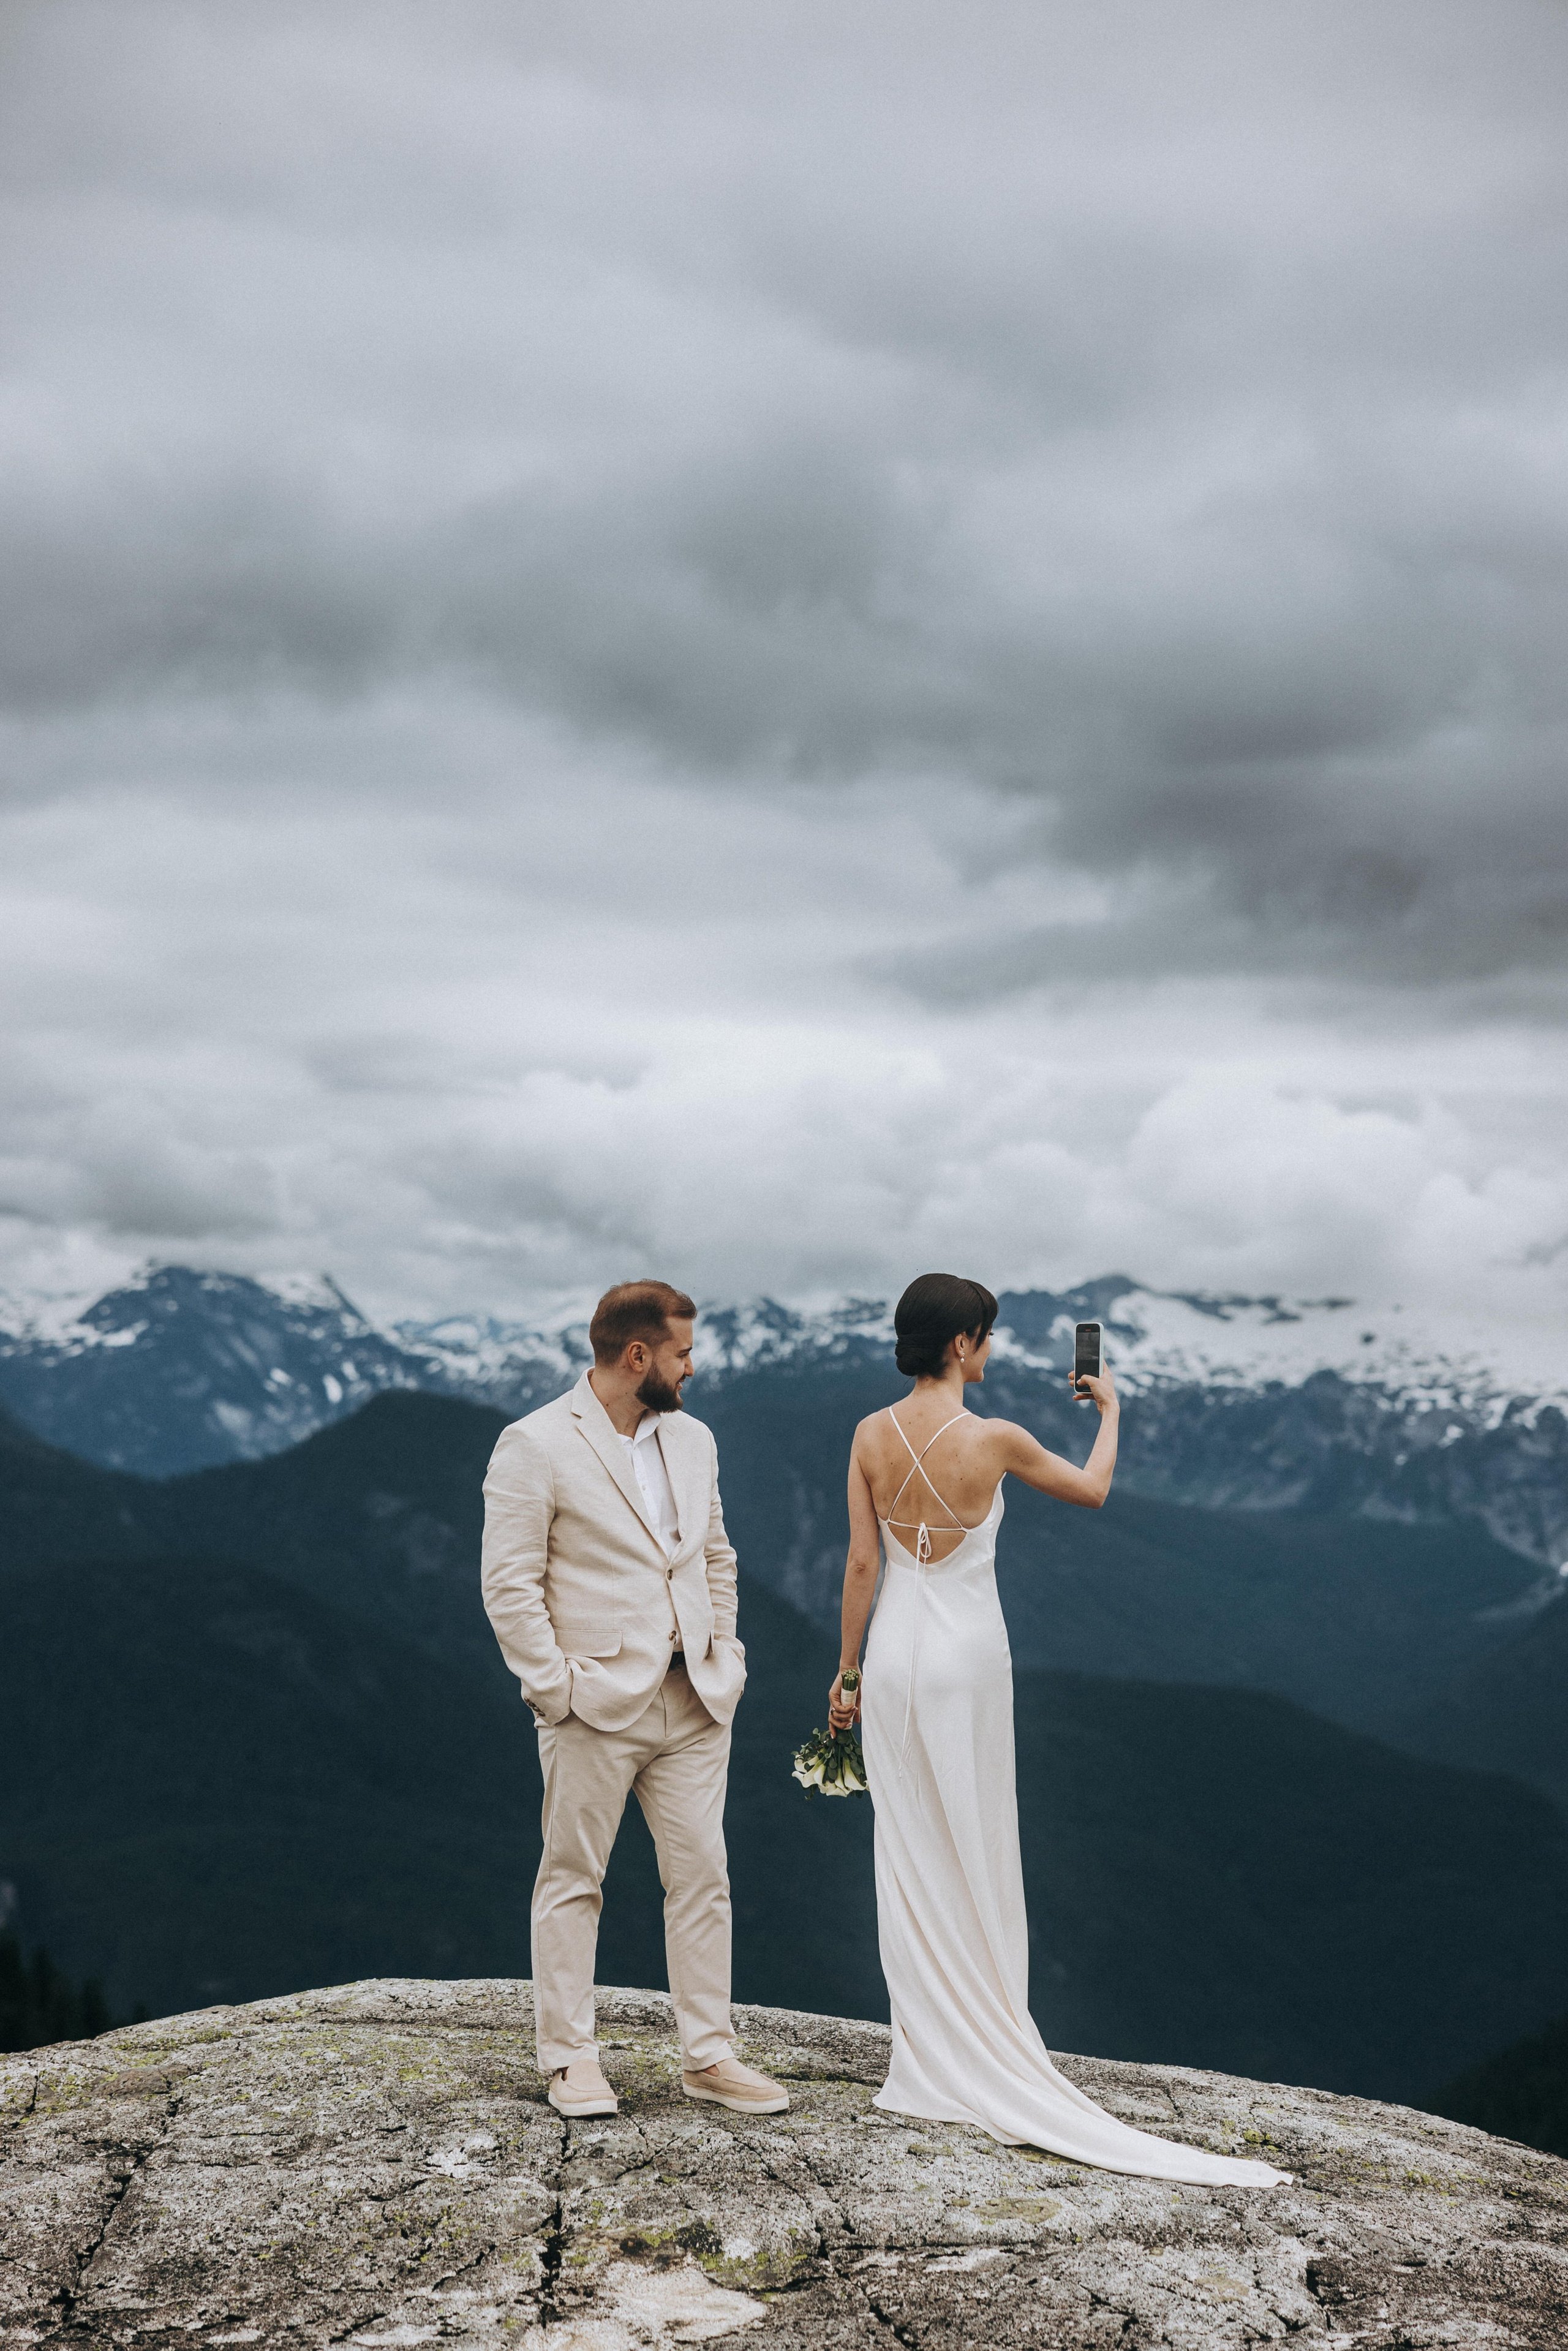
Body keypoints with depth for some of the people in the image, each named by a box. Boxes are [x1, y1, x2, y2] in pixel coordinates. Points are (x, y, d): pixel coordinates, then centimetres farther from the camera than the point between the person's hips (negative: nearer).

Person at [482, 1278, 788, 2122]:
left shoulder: (692, 1441, 13)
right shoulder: (535, 1446, -8)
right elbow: (510, 1584, -10)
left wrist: (725, 1658, 13)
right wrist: (556, 1688, -13)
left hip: (694, 1703, 6)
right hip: (597, 1704, -6)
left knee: (702, 1876, 7)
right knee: (572, 1878, 4)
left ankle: (708, 2055, 15)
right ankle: (569, 2059, 14)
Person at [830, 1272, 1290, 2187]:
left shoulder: (873, 1436, -2)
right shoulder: (994, 1439, -12)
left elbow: (861, 1563, 1)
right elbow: (1093, 1490, 5)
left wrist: (848, 1669, 9)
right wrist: (1110, 1408, 21)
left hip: (894, 1654, 4)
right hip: (968, 1658, -3)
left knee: (909, 1858, 8)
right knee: (973, 1858, 6)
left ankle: (929, 2065, 13)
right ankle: (987, 2057, 13)